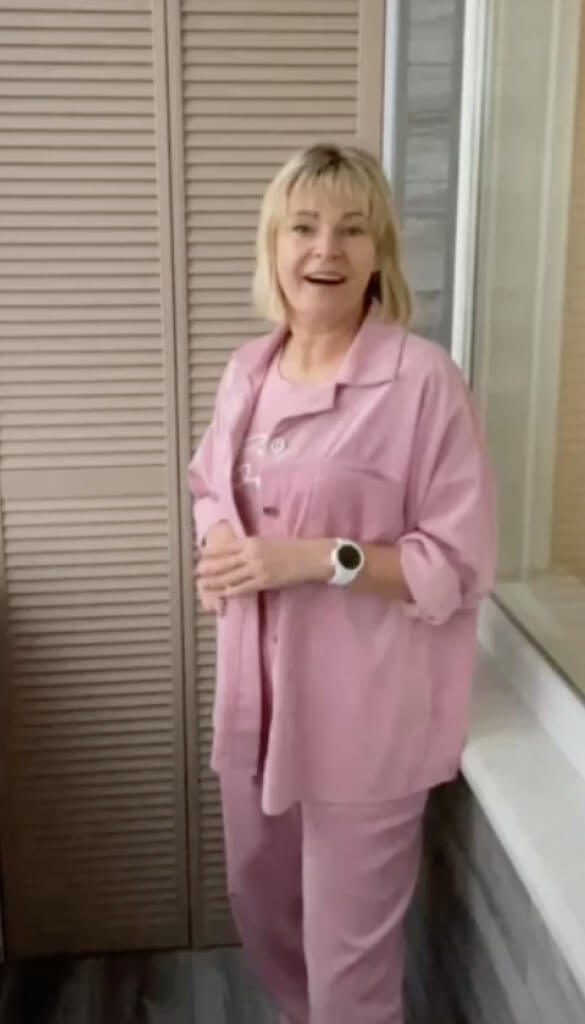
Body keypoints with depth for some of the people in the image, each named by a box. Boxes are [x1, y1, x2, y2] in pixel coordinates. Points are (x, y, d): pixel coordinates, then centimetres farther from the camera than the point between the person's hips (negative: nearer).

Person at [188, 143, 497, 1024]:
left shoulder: (423, 379, -16)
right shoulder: (248, 368, 4)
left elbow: (460, 565, -15)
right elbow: (209, 485, 19)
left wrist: (318, 558, -24)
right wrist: (217, 541, -3)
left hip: (363, 712, -6)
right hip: (260, 693, 7)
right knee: (258, 899, 26)